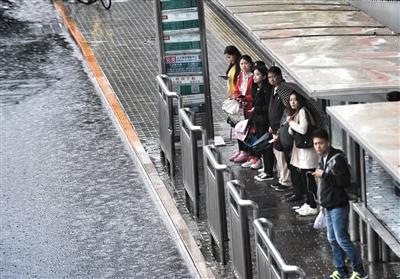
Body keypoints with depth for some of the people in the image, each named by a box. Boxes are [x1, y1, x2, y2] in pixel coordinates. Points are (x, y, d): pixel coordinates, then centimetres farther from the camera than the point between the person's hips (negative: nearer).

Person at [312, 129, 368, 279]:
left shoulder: (337, 158, -18)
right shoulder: (323, 158, 10)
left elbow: (345, 181, -23)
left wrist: (324, 175, -26)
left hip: (338, 206, -9)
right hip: (329, 206, 9)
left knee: (342, 239, -7)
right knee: (333, 240, 13)